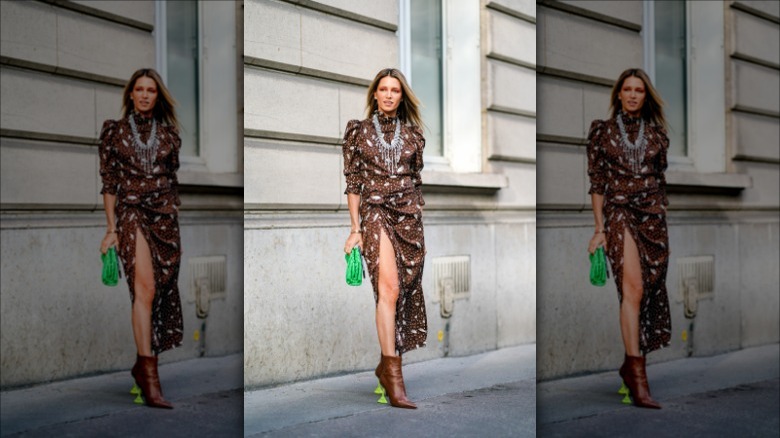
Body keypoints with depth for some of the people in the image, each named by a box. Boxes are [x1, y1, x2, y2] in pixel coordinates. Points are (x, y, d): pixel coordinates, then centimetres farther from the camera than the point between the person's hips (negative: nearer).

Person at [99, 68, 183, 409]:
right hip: (131, 212, -3)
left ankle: (143, 366, 15)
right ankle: (148, 375, -23)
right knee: (146, 287, -20)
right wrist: (111, 228, -2)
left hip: (165, 216, 3)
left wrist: (177, 230, 13)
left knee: (163, 294, 0)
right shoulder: (114, 130, 8)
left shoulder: (168, 134, 14)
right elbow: (108, 183, 6)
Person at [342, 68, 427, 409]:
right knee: (390, 287, -20)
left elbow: (416, 182, 16)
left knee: (406, 294, 0)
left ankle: (387, 366, 13)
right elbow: (353, 183, 5)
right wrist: (355, 228, -1)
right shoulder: (358, 131, 7)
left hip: (409, 215, 3)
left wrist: (420, 228, 14)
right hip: (375, 211, -3)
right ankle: (392, 373, -22)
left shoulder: (412, 134, 13)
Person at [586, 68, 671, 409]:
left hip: (653, 215, 4)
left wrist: (663, 219, 12)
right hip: (619, 211, -4)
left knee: (651, 292, 1)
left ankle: (632, 364, 15)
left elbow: (661, 180, 17)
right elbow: (596, 183, 4)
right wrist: (599, 228, -1)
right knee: (634, 288, -19)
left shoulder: (656, 133, 14)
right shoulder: (602, 130, 6)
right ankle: (637, 375, -22)